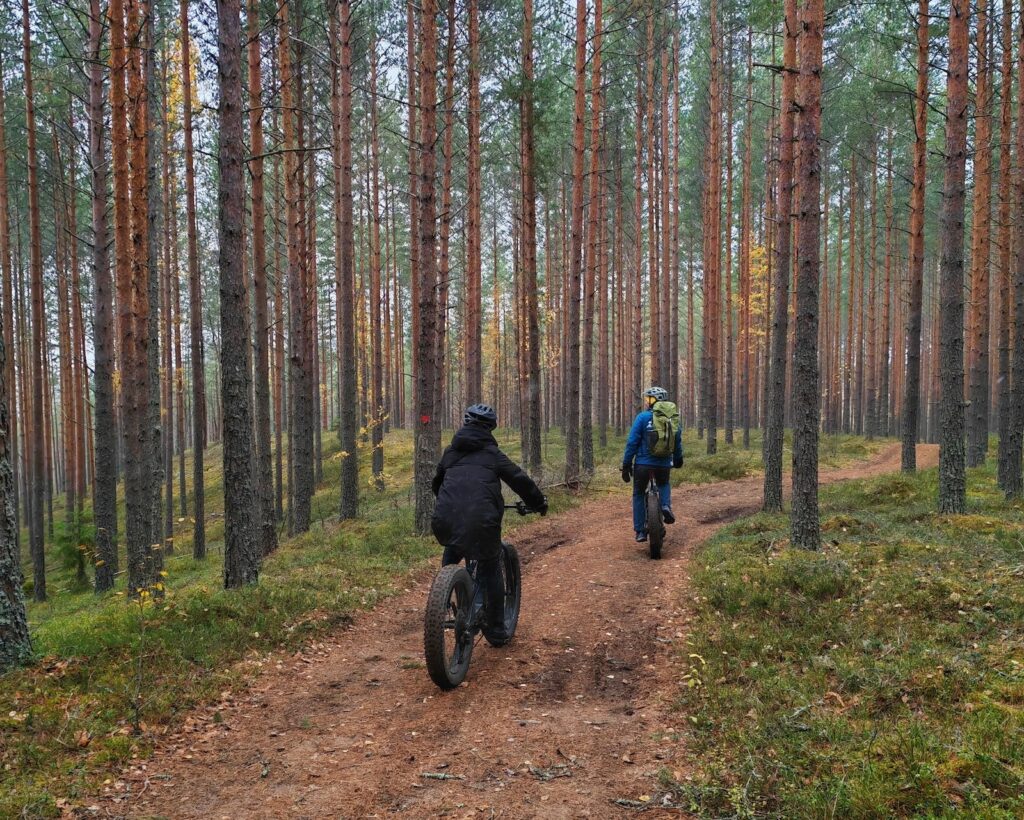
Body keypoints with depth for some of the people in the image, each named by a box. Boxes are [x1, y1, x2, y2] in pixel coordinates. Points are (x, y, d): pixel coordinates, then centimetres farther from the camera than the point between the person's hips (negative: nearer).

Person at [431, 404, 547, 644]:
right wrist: (540, 504, 22)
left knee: (452, 550, 36)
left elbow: (437, 482, 34)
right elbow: (520, 480, 6)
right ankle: (495, 631, 19)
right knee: (490, 572, 14)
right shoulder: (492, 454, 10)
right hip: (481, 522, -3)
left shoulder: (451, 452, 21)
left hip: (445, 522, 3)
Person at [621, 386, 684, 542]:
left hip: (643, 463, -3)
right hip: (664, 464, 3)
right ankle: (666, 506, 4)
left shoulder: (642, 417, -8)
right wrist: (678, 460, 29)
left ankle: (640, 531, 13)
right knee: (664, 484, 33)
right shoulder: (673, 418, 3)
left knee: (638, 495, 16)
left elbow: (632, 442, -10)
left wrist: (626, 464, -4)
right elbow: (678, 443, 13)